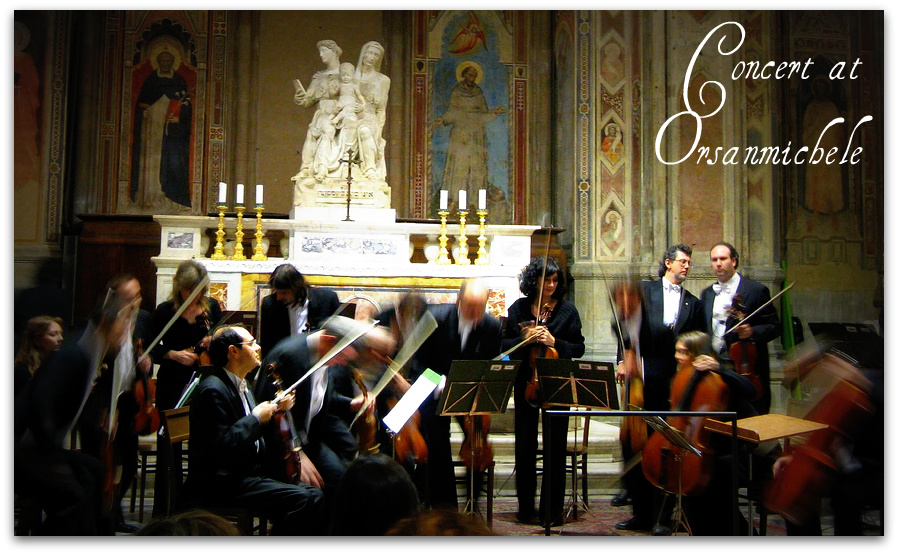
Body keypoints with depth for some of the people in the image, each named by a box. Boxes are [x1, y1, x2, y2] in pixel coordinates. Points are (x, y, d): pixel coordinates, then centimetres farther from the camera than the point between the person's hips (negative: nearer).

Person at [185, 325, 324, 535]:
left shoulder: (240, 384, 16)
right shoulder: (213, 390, -17)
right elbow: (222, 447, -25)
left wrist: (276, 410, 7)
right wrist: (256, 418, -17)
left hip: (248, 473, 10)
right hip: (219, 484, -10)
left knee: (314, 496, -4)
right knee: (301, 499, -22)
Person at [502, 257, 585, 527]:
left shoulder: (567, 310, 2)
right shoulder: (519, 308, 4)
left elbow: (579, 348, 2)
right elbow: (504, 345, 3)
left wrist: (554, 342, -15)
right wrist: (525, 339, -15)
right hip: (525, 383, 1)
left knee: (555, 446, 2)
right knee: (525, 445, 6)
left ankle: (552, 508, 13)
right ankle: (526, 507, 18)